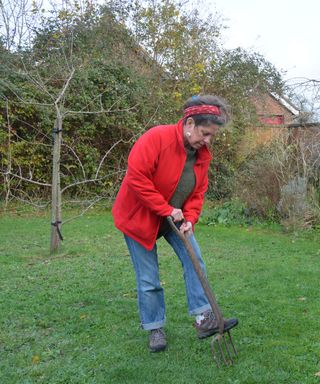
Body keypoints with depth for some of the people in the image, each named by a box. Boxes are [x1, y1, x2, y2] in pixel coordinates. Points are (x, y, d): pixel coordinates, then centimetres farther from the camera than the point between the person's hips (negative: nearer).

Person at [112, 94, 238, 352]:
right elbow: (136, 178, -30)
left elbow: (198, 192, 2)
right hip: (140, 216, -6)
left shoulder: (203, 154, -4)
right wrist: (166, 209, -26)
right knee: (148, 279, 1)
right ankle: (155, 329, 18)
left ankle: (204, 319, 2)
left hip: (175, 219, 6)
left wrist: (189, 219, -15)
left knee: (195, 261, -5)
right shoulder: (156, 138, -27)